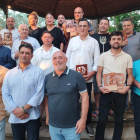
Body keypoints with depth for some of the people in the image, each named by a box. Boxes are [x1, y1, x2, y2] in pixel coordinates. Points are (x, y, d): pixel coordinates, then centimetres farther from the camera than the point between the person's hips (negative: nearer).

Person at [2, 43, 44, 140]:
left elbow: (39, 94, -9)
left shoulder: (38, 71, -3)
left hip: (32, 117, -3)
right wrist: (15, 110, -9)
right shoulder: (10, 73, 7)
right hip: (15, 117, 3)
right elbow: (5, 94, 3)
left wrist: (24, 109, -13)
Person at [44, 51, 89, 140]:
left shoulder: (77, 76, -10)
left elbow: (85, 97, -9)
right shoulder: (47, 78, 3)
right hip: (53, 126, 4)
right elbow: (46, 98, 9)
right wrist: (47, 116, 7)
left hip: (72, 127, -3)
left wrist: (83, 119, -12)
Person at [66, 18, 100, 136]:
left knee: (87, 101, 6)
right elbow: (67, 57, 9)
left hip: (88, 77, -1)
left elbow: (97, 59, 1)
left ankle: (88, 124, 24)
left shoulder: (94, 42, 4)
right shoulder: (72, 40, 9)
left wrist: (93, 72, -11)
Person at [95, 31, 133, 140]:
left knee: (119, 120, 13)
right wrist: (100, 86, -9)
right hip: (106, 92, -1)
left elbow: (130, 75, 5)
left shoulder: (127, 57, 4)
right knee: (102, 119, 5)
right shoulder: (103, 56, 3)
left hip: (121, 93, 1)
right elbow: (99, 73, 4)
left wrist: (127, 87, -11)